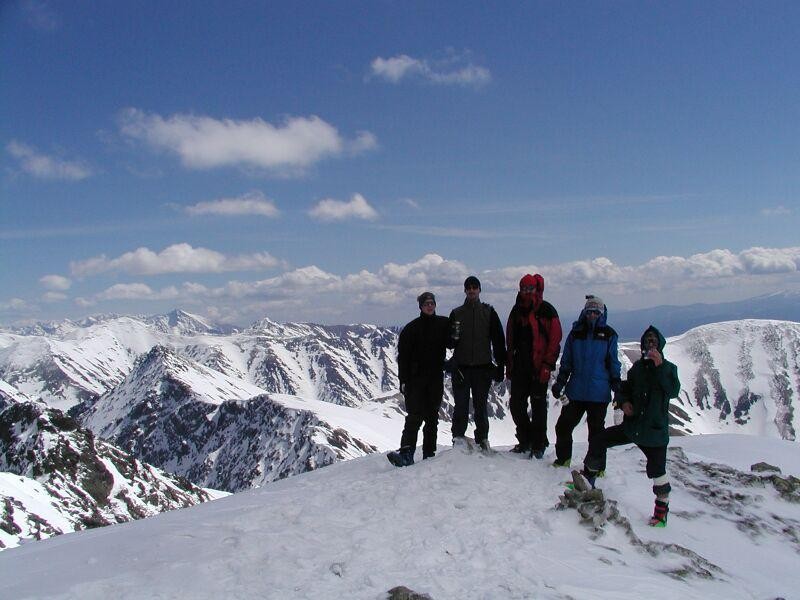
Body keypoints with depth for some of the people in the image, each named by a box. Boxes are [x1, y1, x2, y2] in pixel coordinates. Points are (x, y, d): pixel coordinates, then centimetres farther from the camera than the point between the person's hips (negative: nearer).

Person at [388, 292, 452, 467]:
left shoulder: (444, 324, 7)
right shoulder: (411, 328, 1)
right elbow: (403, 356, -1)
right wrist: (403, 380, -7)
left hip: (436, 378, 3)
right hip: (416, 378, -2)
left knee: (432, 417, 8)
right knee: (414, 416, -11)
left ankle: (429, 454, 15)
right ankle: (406, 454, -15)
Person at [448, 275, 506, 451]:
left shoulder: (489, 312, 6)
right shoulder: (456, 313, 8)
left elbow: (498, 340, 5)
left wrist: (500, 365, -1)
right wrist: (453, 336, -17)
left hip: (483, 367, 0)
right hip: (461, 367, 0)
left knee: (481, 406, 6)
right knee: (461, 406, -1)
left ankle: (482, 439, 16)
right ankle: (458, 437, 9)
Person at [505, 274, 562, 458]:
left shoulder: (547, 310, -5)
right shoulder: (517, 310, 10)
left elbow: (555, 339, -8)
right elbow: (510, 339, 15)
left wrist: (547, 365, -13)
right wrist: (509, 364, 11)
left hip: (539, 368, -5)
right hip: (520, 367, 5)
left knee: (538, 406, 3)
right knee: (516, 405, 6)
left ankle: (539, 445, 14)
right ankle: (524, 441, 22)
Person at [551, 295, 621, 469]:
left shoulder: (608, 335, 0)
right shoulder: (576, 333, 6)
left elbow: (613, 363, 6)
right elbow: (566, 362, 11)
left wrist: (617, 386, 0)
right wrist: (560, 383, 5)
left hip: (599, 393, -3)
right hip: (576, 391, 3)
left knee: (596, 430, 5)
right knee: (563, 425, 6)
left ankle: (597, 466, 19)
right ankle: (563, 459, 25)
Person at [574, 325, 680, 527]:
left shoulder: (668, 368, -1)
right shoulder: (637, 367, 10)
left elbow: (673, 391, -20)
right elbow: (625, 389, 19)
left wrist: (659, 366, -26)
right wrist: (623, 402, -3)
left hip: (655, 429, -4)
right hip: (632, 424, 4)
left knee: (656, 470, -6)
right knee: (598, 441, -4)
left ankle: (662, 506, 18)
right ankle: (588, 478, 14)